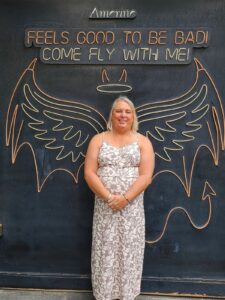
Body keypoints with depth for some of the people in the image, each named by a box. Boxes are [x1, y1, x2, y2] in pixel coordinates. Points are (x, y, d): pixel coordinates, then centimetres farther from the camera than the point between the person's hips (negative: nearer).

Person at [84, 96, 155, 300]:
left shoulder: (143, 141, 2)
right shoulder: (98, 140, 4)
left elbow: (146, 176, -7)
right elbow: (89, 173, -4)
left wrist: (125, 198, -18)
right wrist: (108, 197, -15)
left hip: (132, 208, 0)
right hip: (104, 207, 1)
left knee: (129, 252, 7)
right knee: (105, 252, 7)